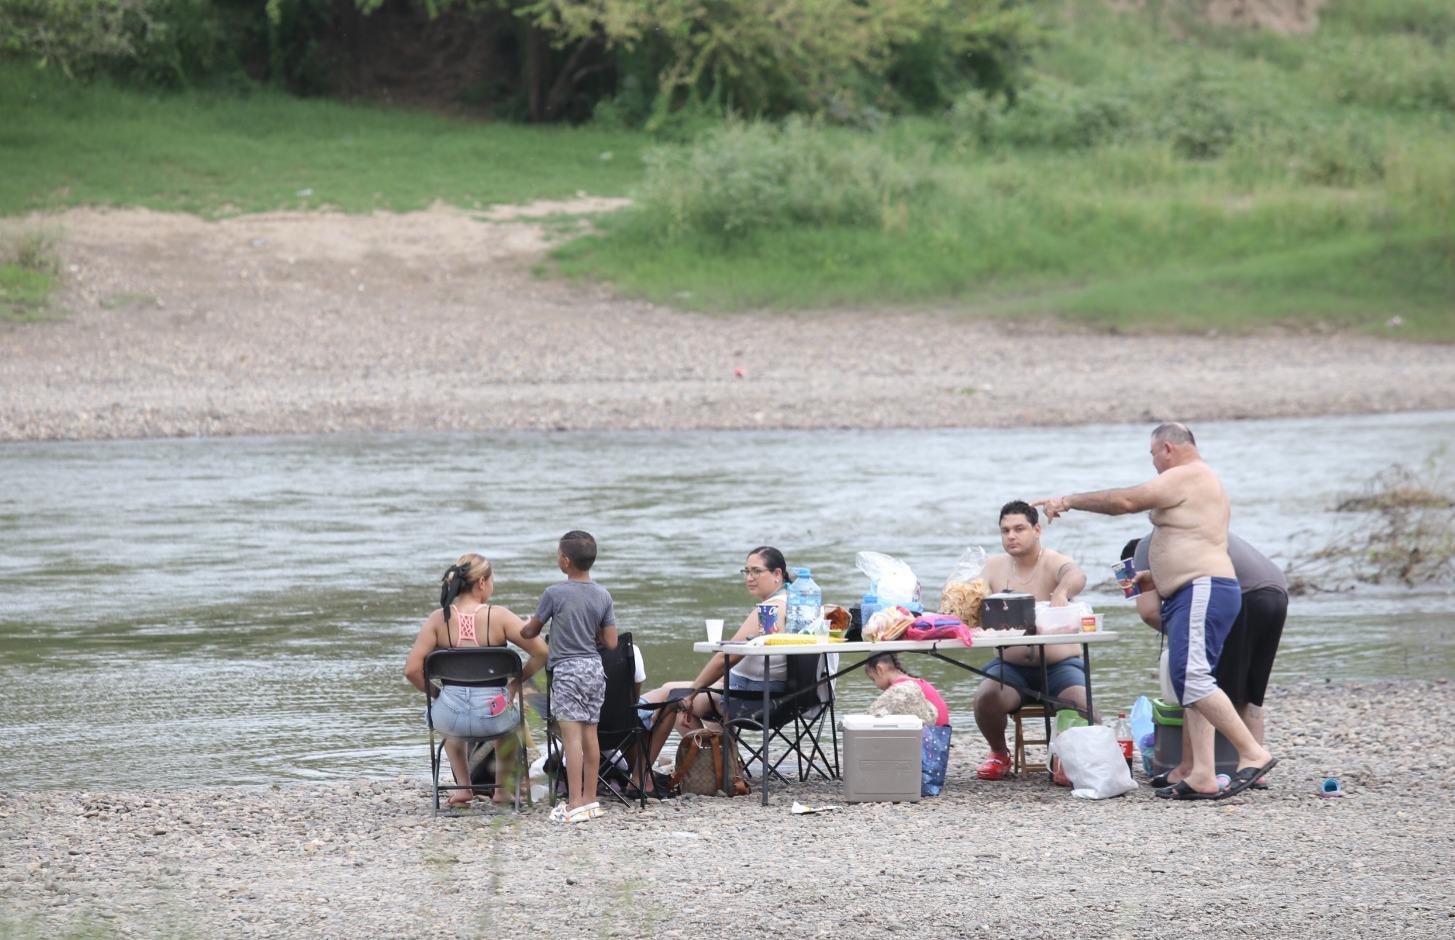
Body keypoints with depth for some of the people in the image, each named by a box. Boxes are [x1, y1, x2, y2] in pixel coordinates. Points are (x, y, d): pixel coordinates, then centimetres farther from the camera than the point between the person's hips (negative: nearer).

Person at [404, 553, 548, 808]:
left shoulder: (439, 619, -4)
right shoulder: (498, 617, -8)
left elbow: (412, 670, -9)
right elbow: (542, 653, -9)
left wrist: (436, 694, 9)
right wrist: (516, 682, 7)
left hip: (451, 717, 1)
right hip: (492, 716, -1)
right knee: (513, 713, 40)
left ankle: (463, 787, 45)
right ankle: (502, 789, 46)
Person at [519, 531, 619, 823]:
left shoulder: (554, 594, -9)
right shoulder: (603, 596, 3)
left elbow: (531, 631, 3)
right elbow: (611, 643, 3)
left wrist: (520, 628, 27)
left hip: (567, 670, -5)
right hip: (595, 668, 5)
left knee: (571, 735, -9)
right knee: (590, 734, 10)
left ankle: (575, 804, -14)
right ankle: (590, 799, 15)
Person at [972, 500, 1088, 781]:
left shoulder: (1052, 562, -9)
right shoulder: (994, 566, 6)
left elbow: (1076, 576, -33)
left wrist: (1062, 592, -58)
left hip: (1059, 663, -3)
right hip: (1011, 665, 3)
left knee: (1083, 704, -29)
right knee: (985, 698, -27)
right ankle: (999, 755, 2)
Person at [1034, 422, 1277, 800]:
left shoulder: (1185, 477, -8)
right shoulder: (1205, 482, 26)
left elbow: (1124, 501, -14)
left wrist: (1068, 501, -4)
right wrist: (1155, 577, 24)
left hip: (1202, 593, -11)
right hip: (1193, 595, 11)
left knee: (1192, 678, -19)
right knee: (1190, 683, 5)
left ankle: (1253, 754, -20)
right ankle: (1203, 776, -1)